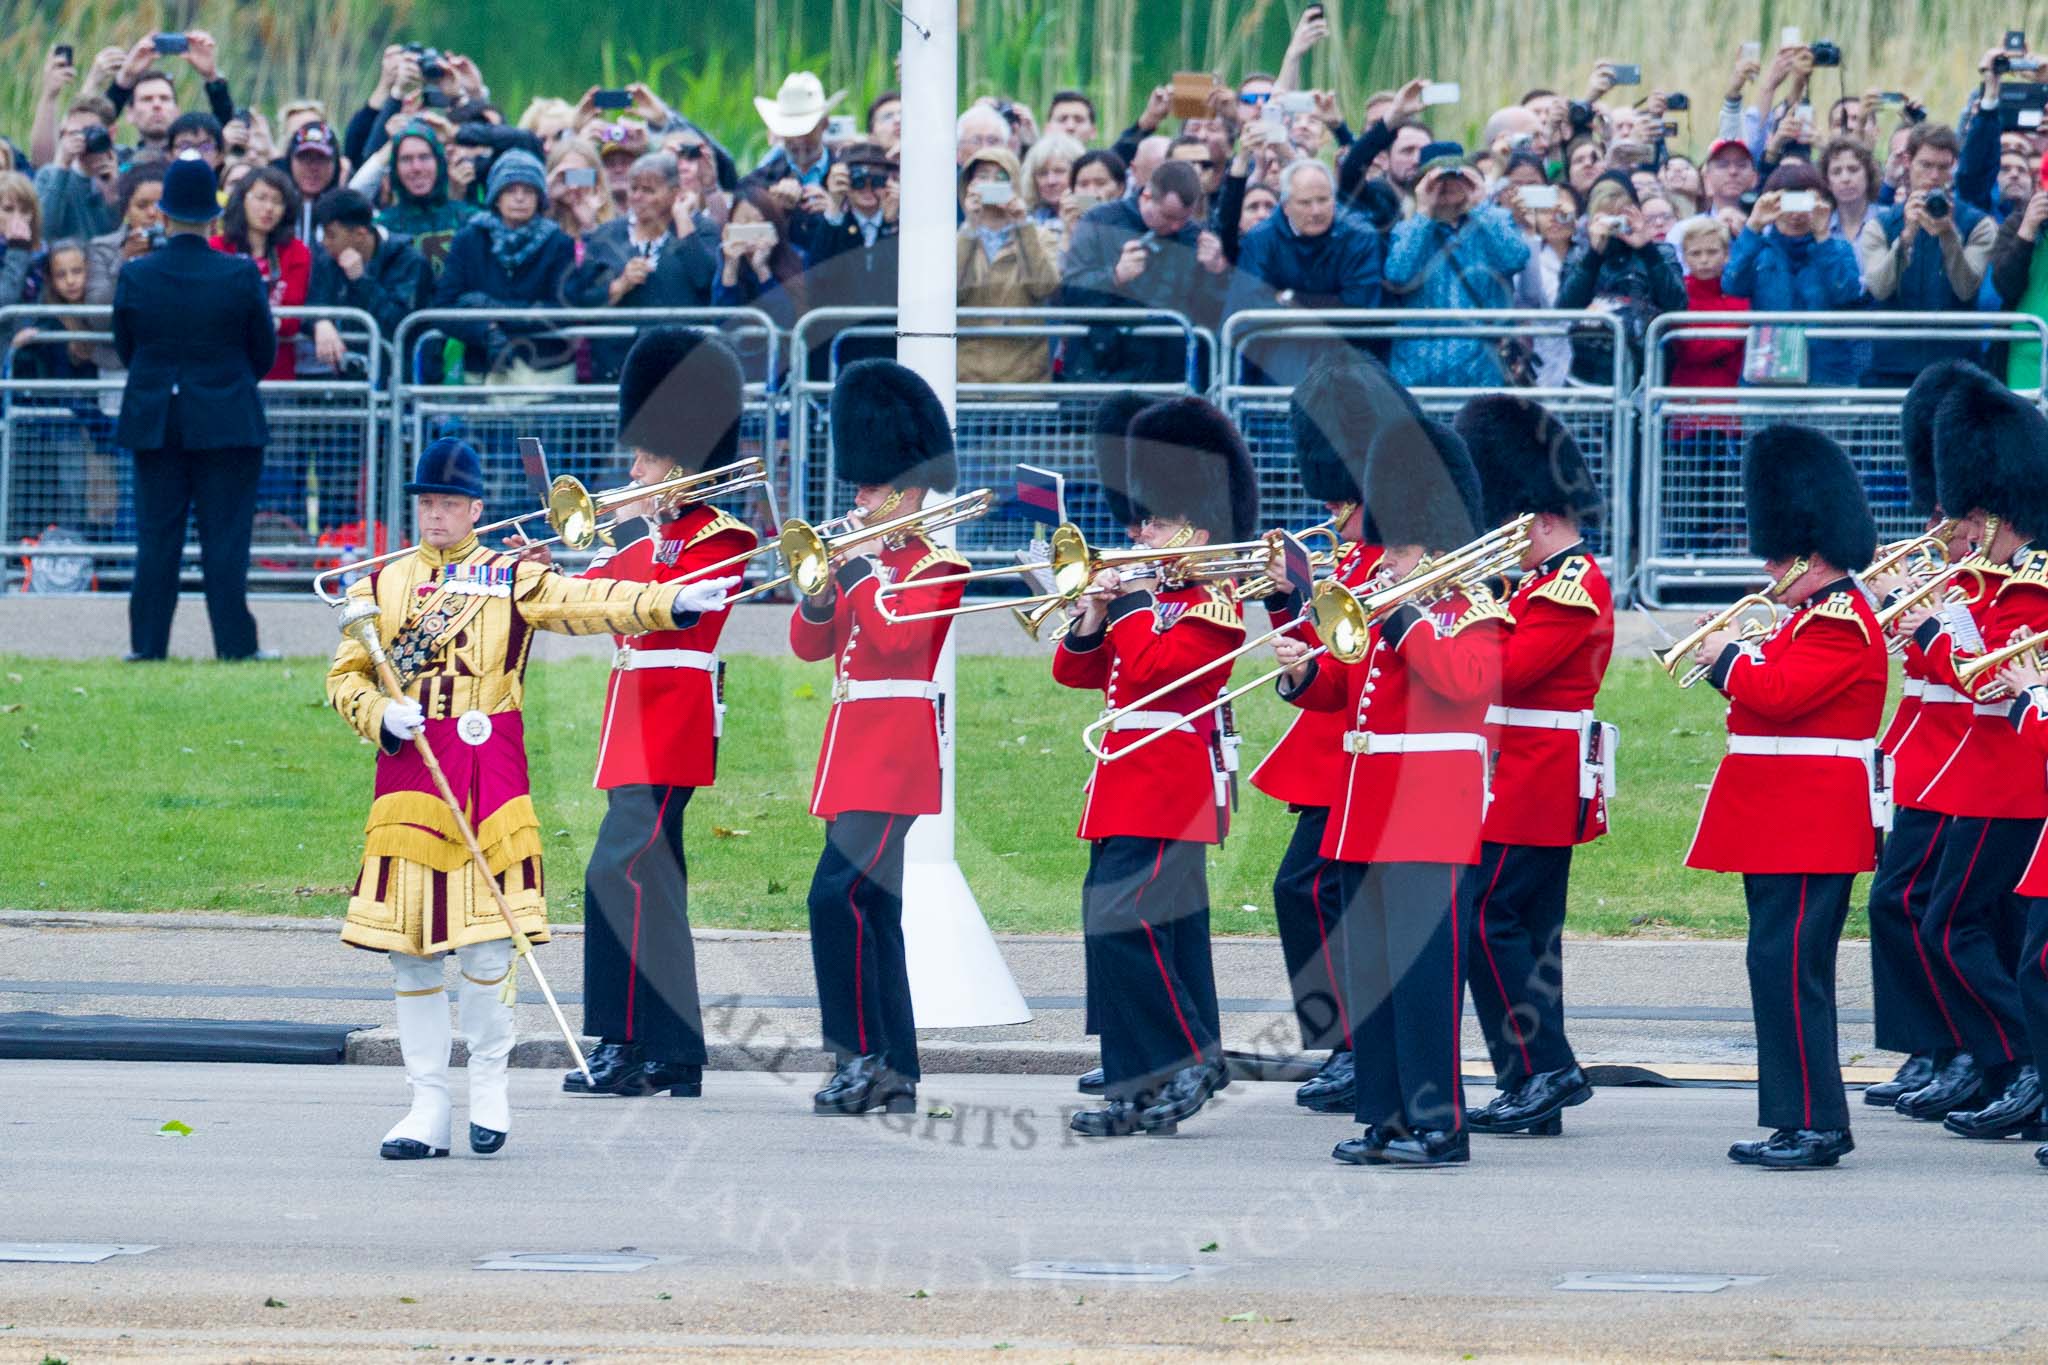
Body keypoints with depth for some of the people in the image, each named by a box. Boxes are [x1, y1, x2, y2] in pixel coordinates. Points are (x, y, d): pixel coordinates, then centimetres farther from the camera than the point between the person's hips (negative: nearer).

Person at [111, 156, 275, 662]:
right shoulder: (242, 276, -10)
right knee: (225, 535, 2)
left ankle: (148, 641, 8)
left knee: (157, 535, 8)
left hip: (154, 423, 2)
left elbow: (125, 349, 5)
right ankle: (234, 642, 1)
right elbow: (264, 352, 0)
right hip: (227, 421, -2)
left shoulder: (134, 276, -6)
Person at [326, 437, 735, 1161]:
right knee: (407, 945, 1)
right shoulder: (379, 584, 12)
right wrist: (381, 715, -11)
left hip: (488, 770, -2)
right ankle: (429, 1105, 9)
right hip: (408, 770, 2)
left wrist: (675, 603, -25)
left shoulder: (510, 579, 4)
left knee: (485, 940, -7)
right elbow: (345, 675, 10)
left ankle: (488, 1079, 14)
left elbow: (591, 603, -9)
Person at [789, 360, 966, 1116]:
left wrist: (862, 571, -15)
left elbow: (897, 636, -20)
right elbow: (808, 643, 10)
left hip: (896, 755, -9)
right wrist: (823, 587, -7)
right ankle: (895, 1076, 11)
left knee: (838, 894, -19)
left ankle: (862, 1054, -17)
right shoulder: (863, 561, 17)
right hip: (855, 753, 9)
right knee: (872, 908, 8)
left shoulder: (935, 564, -5)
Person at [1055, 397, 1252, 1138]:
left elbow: (1153, 667, -22)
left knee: (1120, 918, -18)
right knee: (1165, 931, 9)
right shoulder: (1151, 593, 19)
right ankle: (1145, 1091, 9)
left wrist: (1131, 602, -10)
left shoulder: (1213, 604, -8)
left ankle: (1188, 1057, -13)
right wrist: (1094, 614, 1)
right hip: (1130, 786, 9)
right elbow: (1075, 672, 19)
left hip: (1168, 789, -9)